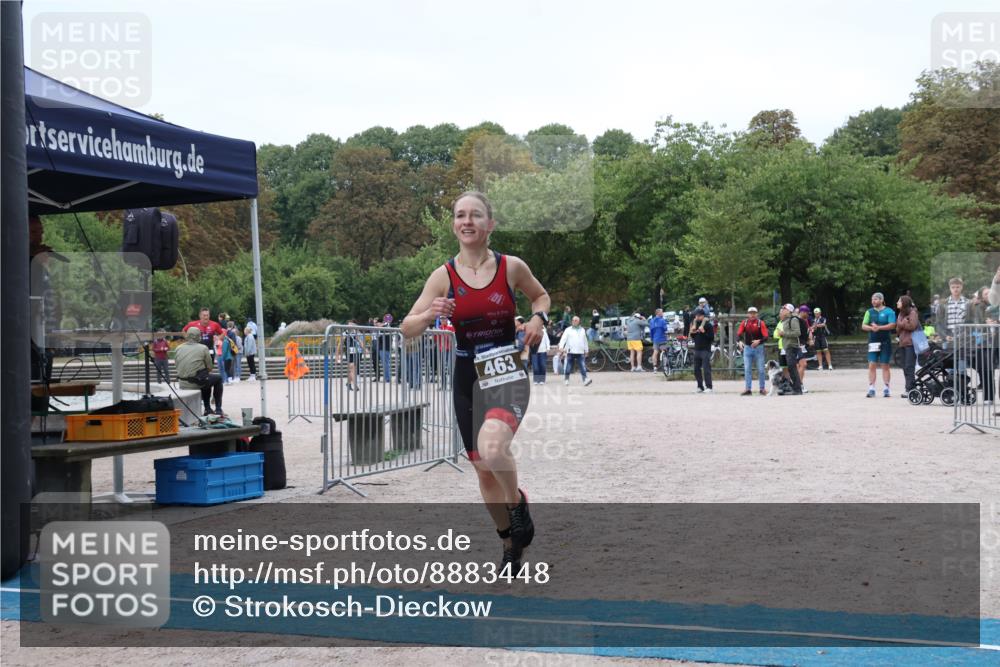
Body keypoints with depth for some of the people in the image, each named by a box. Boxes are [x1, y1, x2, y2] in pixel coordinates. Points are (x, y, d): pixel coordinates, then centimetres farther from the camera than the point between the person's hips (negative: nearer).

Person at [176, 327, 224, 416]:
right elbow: (209, 368, -4)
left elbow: (176, 365, 8)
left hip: (182, 384, 5)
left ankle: (208, 409, 34)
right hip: (196, 382, -5)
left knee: (206, 379, 34)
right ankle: (218, 409, 19)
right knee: (218, 378, 22)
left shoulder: (178, 349, 3)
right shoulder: (203, 348, -9)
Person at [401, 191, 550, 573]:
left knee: (492, 448, -32)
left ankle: (518, 503, -1)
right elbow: (407, 330, -3)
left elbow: (541, 296, 16)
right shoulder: (443, 276, -3)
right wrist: (430, 314, -23)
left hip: (508, 374, -3)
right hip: (467, 379, 3)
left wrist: (538, 318, -5)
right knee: (484, 469, 13)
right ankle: (512, 542, 35)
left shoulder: (512, 267, -4)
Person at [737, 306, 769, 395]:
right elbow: (739, 334, -3)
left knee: (761, 369, 2)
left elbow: (766, 336, -9)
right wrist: (740, 341, -23)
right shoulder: (744, 323, 4)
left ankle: (762, 389, 11)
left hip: (758, 348, -2)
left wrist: (759, 341, -27)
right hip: (747, 348, 2)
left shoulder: (760, 323, -4)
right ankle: (748, 389, 5)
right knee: (747, 369, 1)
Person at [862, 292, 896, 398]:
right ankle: (871, 389, -3)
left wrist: (879, 327, -19)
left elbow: (892, 325, -10)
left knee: (885, 365, 2)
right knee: (872, 365, -4)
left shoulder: (889, 311, 1)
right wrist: (872, 328, -12)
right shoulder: (869, 312, 12)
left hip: (885, 342, -3)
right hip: (873, 342, 3)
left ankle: (886, 389, 7)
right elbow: (863, 326, 7)